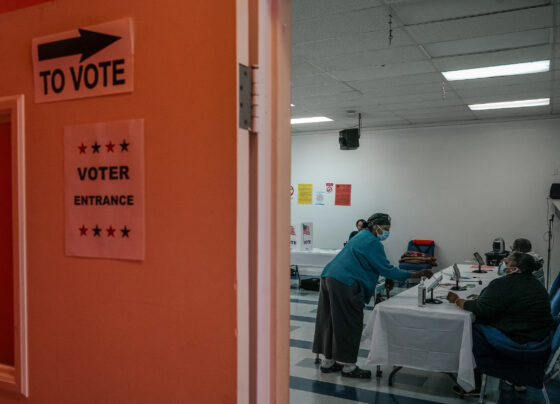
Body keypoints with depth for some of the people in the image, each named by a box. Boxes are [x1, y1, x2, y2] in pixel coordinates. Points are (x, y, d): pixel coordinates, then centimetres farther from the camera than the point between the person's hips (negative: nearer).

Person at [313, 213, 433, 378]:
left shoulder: (361, 236, 23)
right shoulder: (372, 242, -8)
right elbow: (386, 269, -10)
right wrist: (415, 275, -6)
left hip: (329, 278, 10)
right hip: (344, 284, -10)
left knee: (331, 322, 14)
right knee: (350, 324, 0)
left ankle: (328, 362, 23)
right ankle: (349, 366, 9)